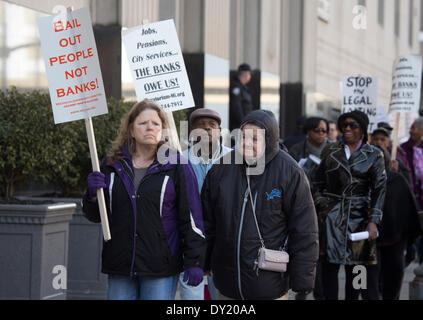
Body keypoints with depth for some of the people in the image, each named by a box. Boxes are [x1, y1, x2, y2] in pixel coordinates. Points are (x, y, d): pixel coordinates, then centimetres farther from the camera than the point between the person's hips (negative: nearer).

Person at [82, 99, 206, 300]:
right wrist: (93, 194, -7)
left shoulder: (177, 166, 2)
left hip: (161, 268, -3)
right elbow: (95, 216, 14)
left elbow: (191, 218, 0)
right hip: (119, 267, 3)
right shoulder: (112, 165, 9)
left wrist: (194, 262, -4)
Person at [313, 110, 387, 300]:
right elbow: (318, 183, 15)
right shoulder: (330, 151, 11)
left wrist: (373, 222, -9)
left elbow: (379, 190, 0)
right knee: (329, 266, -1)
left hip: (359, 217, -1)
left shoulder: (374, 155, 5)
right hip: (331, 217, 2)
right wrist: (320, 206, 1)